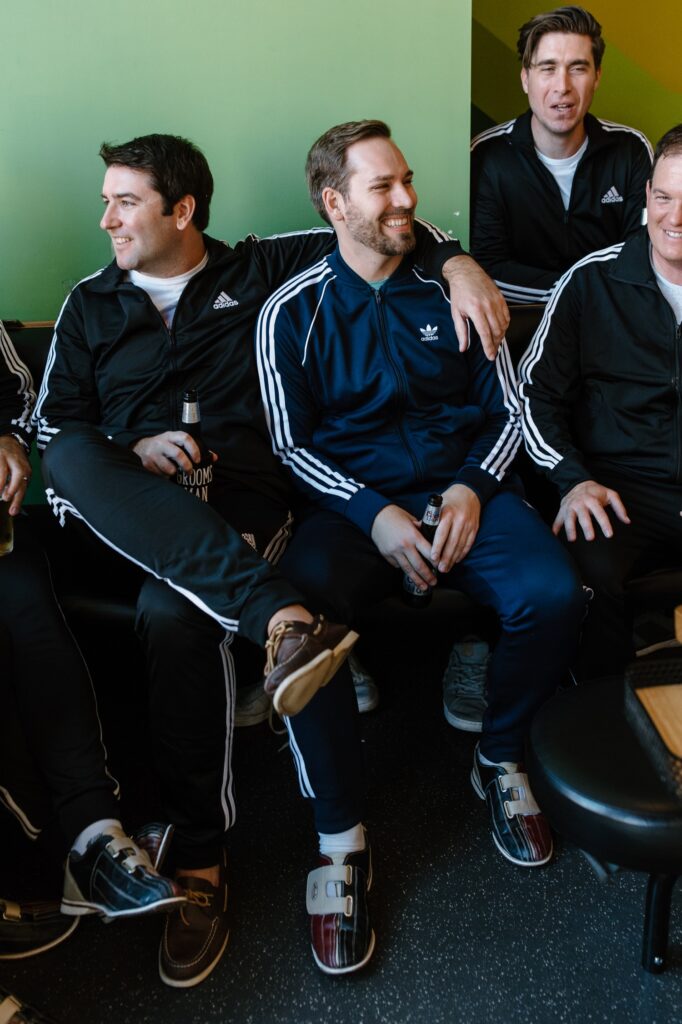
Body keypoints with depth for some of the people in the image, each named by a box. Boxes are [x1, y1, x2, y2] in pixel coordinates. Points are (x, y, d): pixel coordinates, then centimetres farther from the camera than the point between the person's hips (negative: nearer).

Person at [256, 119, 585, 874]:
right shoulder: (294, 312, 4)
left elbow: (506, 409, 12)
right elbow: (291, 444, 1)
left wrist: (473, 489, -8)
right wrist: (375, 515, -14)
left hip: (462, 491, 2)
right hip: (351, 503, -2)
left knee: (551, 594, -27)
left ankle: (500, 759, 3)